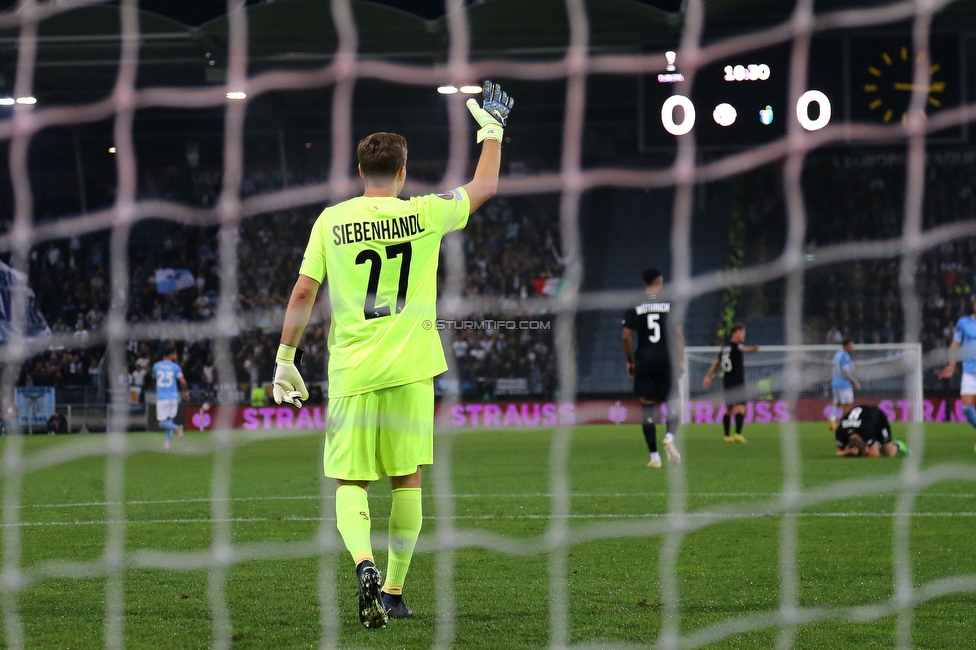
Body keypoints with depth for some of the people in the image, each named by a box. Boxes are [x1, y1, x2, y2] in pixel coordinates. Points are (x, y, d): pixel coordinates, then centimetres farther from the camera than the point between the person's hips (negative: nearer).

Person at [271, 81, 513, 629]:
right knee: (407, 480, 11)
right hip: (409, 368, 0)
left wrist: (286, 360, 9)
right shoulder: (423, 214, 0)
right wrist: (491, 128, 28)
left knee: (350, 481, 3)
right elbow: (484, 188, 15)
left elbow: (303, 292, 0)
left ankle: (363, 563, -24)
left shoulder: (332, 220, 1)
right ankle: (395, 589, 14)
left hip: (351, 371, 0)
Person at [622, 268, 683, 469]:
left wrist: (629, 361, 12)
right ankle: (670, 437, -22)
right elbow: (678, 333, -3)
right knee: (672, 403, 9)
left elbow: (626, 337, 1)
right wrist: (681, 360, 2)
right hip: (665, 358, -1)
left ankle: (654, 457, 2)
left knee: (647, 407, 5)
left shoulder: (634, 305, 3)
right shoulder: (670, 302, 0)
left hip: (644, 360, 1)